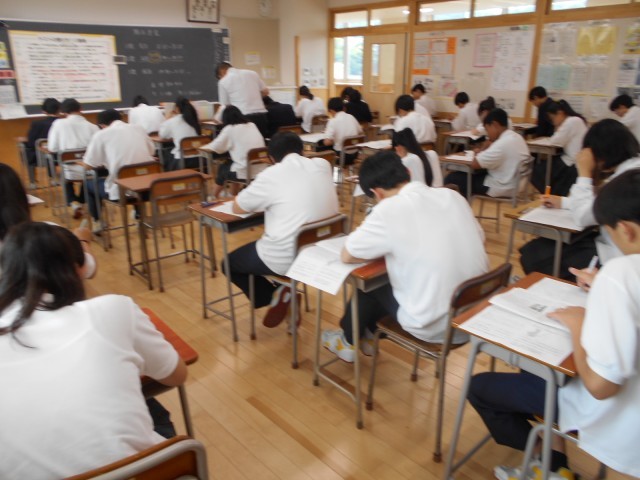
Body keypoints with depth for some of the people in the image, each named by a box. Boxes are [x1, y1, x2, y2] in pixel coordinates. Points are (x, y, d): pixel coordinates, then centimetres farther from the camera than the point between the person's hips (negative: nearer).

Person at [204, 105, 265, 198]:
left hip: (244, 173, -5)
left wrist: (204, 147, 19)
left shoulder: (229, 129, -5)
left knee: (222, 167, 24)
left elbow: (215, 147, -1)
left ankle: (215, 196, 41)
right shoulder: (252, 125, 11)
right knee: (230, 163, 29)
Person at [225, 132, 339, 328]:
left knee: (229, 263, 19)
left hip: (286, 258, -6)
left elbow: (237, 208, 0)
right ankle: (286, 297, 21)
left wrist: (263, 201, 17)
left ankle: (274, 297, 7)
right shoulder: (323, 165, 2)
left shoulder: (271, 175, -13)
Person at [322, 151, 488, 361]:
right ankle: (365, 334, 46)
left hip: (435, 327, -6)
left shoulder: (388, 210, -17)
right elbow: (479, 239, 15)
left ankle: (349, 341, 40)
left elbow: (347, 256, -7)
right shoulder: (452, 195, 0)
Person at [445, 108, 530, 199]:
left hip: (500, 188, -10)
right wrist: (483, 153, 6)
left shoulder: (502, 144, -25)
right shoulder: (517, 138, 5)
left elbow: (474, 164, -24)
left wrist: (479, 154, -4)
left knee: (452, 178, -6)